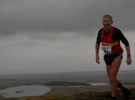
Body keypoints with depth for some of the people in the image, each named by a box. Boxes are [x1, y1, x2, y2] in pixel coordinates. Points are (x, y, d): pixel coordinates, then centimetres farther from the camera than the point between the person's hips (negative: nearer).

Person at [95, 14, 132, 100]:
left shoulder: (116, 31, -21)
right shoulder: (101, 31, -5)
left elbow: (126, 43, -11)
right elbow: (98, 43, 14)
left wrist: (129, 57, -14)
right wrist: (97, 55, 5)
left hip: (117, 56, -6)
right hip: (108, 57, 6)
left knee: (112, 77, -22)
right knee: (112, 79, 6)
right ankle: (125, 91, 31)